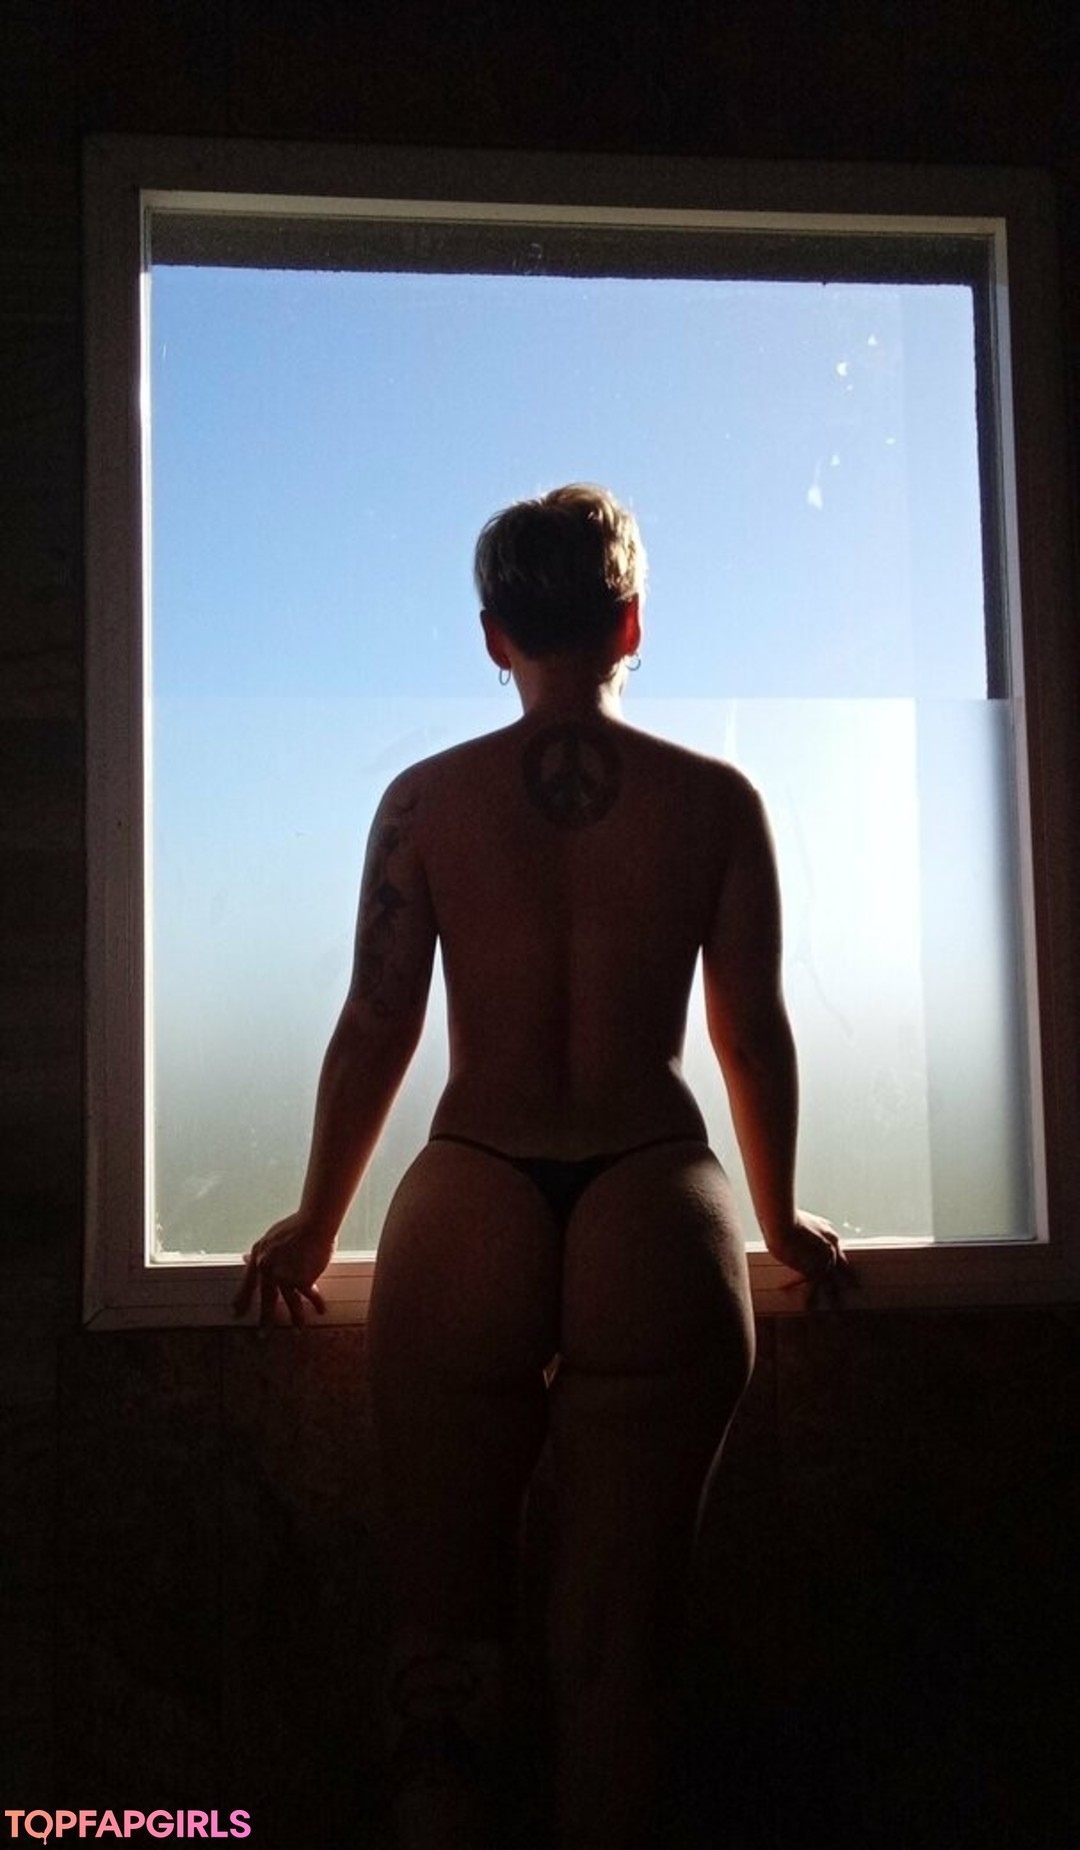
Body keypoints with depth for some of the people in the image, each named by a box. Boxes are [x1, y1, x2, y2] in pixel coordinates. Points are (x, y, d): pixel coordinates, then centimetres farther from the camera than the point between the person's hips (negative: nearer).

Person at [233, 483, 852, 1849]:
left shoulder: (426, 799, 2)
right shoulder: (715, 800, 2)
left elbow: (375, 1029, 3)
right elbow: (754, 1032, 6)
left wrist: (315, 1223, 16)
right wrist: (780, 1219, 21)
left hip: (470, 1213, 0)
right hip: (658, 1220, 0)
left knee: (443, 1612, 13)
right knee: (620, 1631, 10)